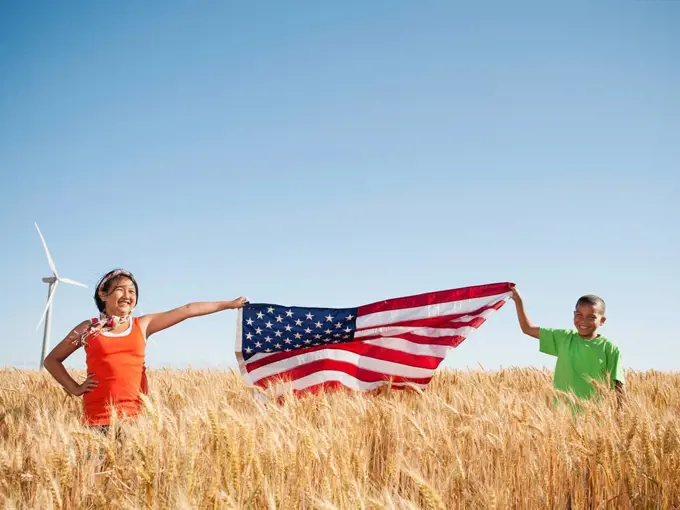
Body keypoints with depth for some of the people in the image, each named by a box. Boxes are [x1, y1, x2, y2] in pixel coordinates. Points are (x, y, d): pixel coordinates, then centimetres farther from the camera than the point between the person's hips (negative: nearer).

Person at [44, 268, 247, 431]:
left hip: (135, 416, 1)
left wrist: (229, 304, 9)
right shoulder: (88, 328, 7)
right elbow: (52, 360, 17)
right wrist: (75, 388, 4)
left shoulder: (142, 325, 10)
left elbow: (187, 310, 7)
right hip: (98, 417, -1)